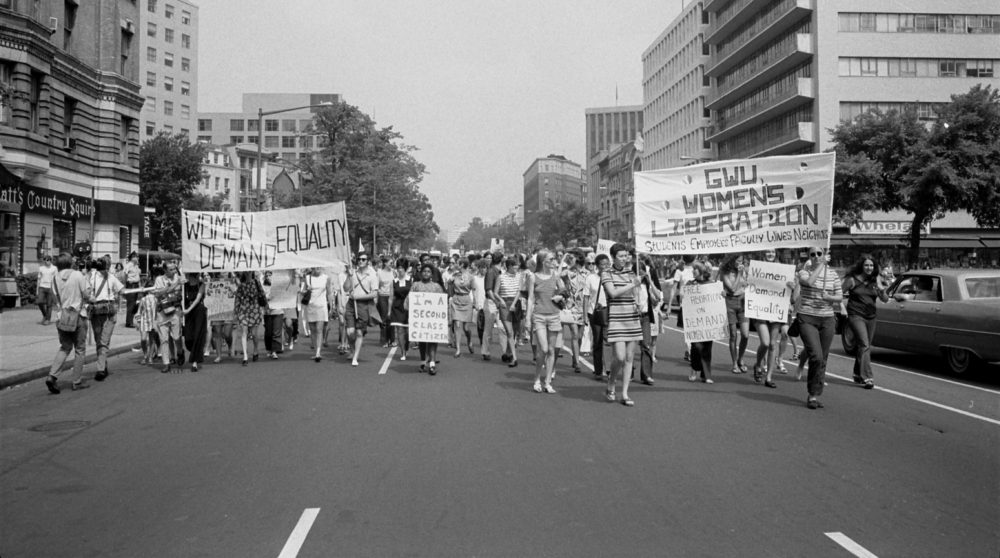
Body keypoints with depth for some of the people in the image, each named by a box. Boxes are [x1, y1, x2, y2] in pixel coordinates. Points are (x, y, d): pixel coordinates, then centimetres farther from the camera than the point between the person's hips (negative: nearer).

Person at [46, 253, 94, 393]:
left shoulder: (55, 278, 1)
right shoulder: (78, 275, -9)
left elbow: (55, 298, 2)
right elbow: (88, 295, -8)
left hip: (62, 315, 4)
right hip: (78, 315, -4)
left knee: (64, 348, 16)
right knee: (80, 349, 7)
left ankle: (52, 376, -1)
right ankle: (77, 382, 10)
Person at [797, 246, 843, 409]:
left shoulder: (833, 274, 10)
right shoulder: (804, 272, -1)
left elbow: (840, 297, 9)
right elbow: (809, 282, -23)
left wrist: (829, 297, -12)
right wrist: (820, 266, -11)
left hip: (827, 319, 4)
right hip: (807, 319, -4)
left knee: (823, 359, 5)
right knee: (816, 356, -16)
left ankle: (815, 395, 16)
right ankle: (812, 394, -2)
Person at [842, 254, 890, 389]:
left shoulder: (876, 280, 5)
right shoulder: (852, 279, -5)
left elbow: (885, 300, 2)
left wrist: (882, 291, -16)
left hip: (871, 317, 5)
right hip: (855, 316, -5)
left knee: (866, 346, 12)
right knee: (864, 344, -16)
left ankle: (858, 374, 27)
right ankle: (867, 377, -19)